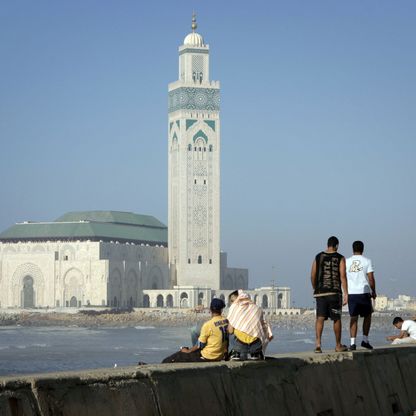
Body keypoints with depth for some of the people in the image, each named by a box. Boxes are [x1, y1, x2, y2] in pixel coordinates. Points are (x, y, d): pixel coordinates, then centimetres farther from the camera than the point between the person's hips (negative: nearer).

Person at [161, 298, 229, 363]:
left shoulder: (208, 325, -20)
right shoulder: (226, 322, -2)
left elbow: (200, 345, -13)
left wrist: (188, 351, 3)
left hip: (208, 357, -7)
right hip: (221, 357, 7)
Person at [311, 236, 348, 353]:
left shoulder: (318, 257, 7)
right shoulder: (340, 258, -1)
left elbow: (313, 276, 7)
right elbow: (342, 276, -9)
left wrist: (315, 289, 22)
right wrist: (346, 294, -8)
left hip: (320, 292, 2)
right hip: (334, 292, -2)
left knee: (320, 318, -1)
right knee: (336, 319, 10)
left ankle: (318, 343, -19)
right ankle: (338, 345, 20)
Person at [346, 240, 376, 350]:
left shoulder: (347, 262, 7)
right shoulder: (367, 261, -1)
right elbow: (371, 278, -5)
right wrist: (373, 291, 7)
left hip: (351, 293, 2)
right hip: (364, 292, -2)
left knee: (353, 318, 3)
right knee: (367, 316, 14)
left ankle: (352, 343, -5)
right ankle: (365, 340, 9)